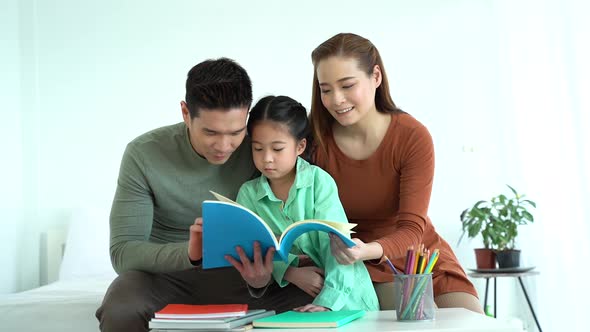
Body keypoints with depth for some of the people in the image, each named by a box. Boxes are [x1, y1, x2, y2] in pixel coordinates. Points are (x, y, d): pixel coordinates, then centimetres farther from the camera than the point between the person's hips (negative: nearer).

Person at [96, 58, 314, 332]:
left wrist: (259, 279, -34)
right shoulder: (144, 155, -18)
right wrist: (188, 253, -40)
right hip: (164, 271, -2)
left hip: (229, 273, 2)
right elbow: (123, 252, -20)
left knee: (310, 297, -22)